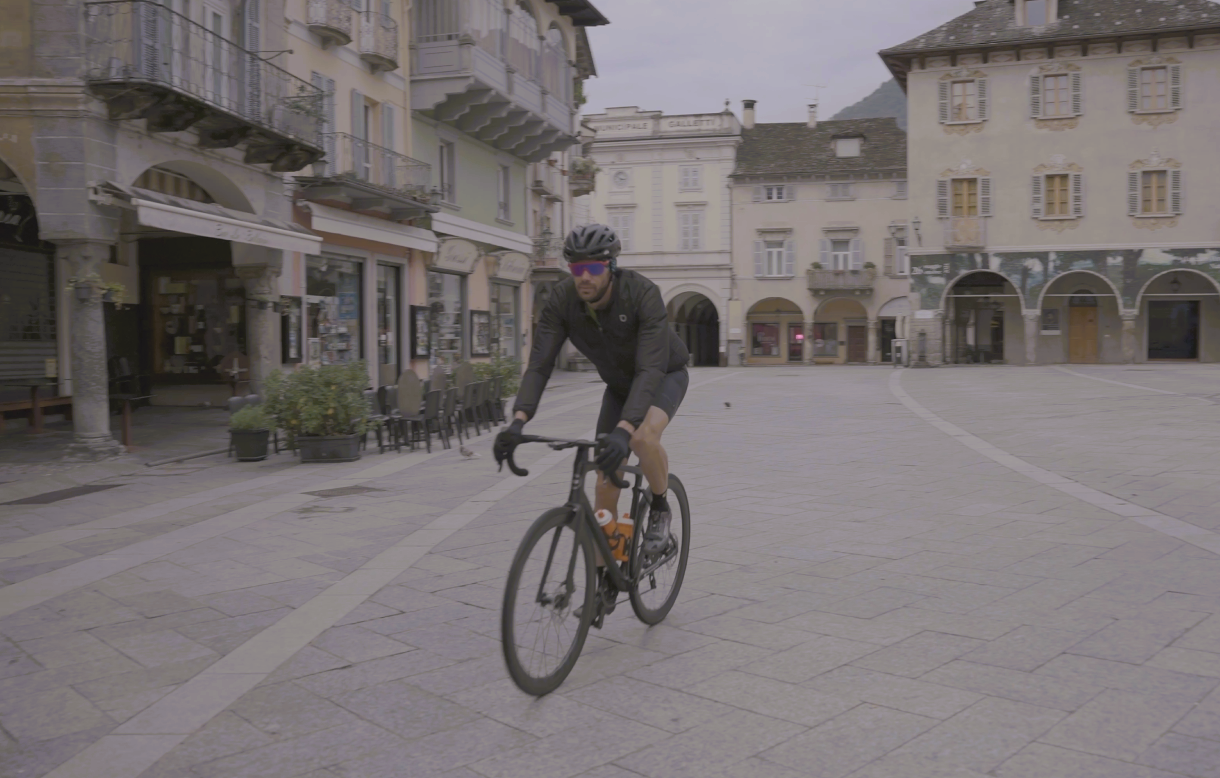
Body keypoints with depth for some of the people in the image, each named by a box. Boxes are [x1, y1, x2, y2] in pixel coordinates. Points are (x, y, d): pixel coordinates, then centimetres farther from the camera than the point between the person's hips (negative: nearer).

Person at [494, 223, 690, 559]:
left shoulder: (643, 294, -36)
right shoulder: (562, 299, -24)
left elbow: (650, 370, -44)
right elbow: (539, 363, -28)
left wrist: (624, 429, -58)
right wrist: (518, 420, -44)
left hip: (665, 375, -4)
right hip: (619, 383, 4)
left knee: (643, 436, -36)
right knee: (606, 485, -3)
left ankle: (660, 509, -5)